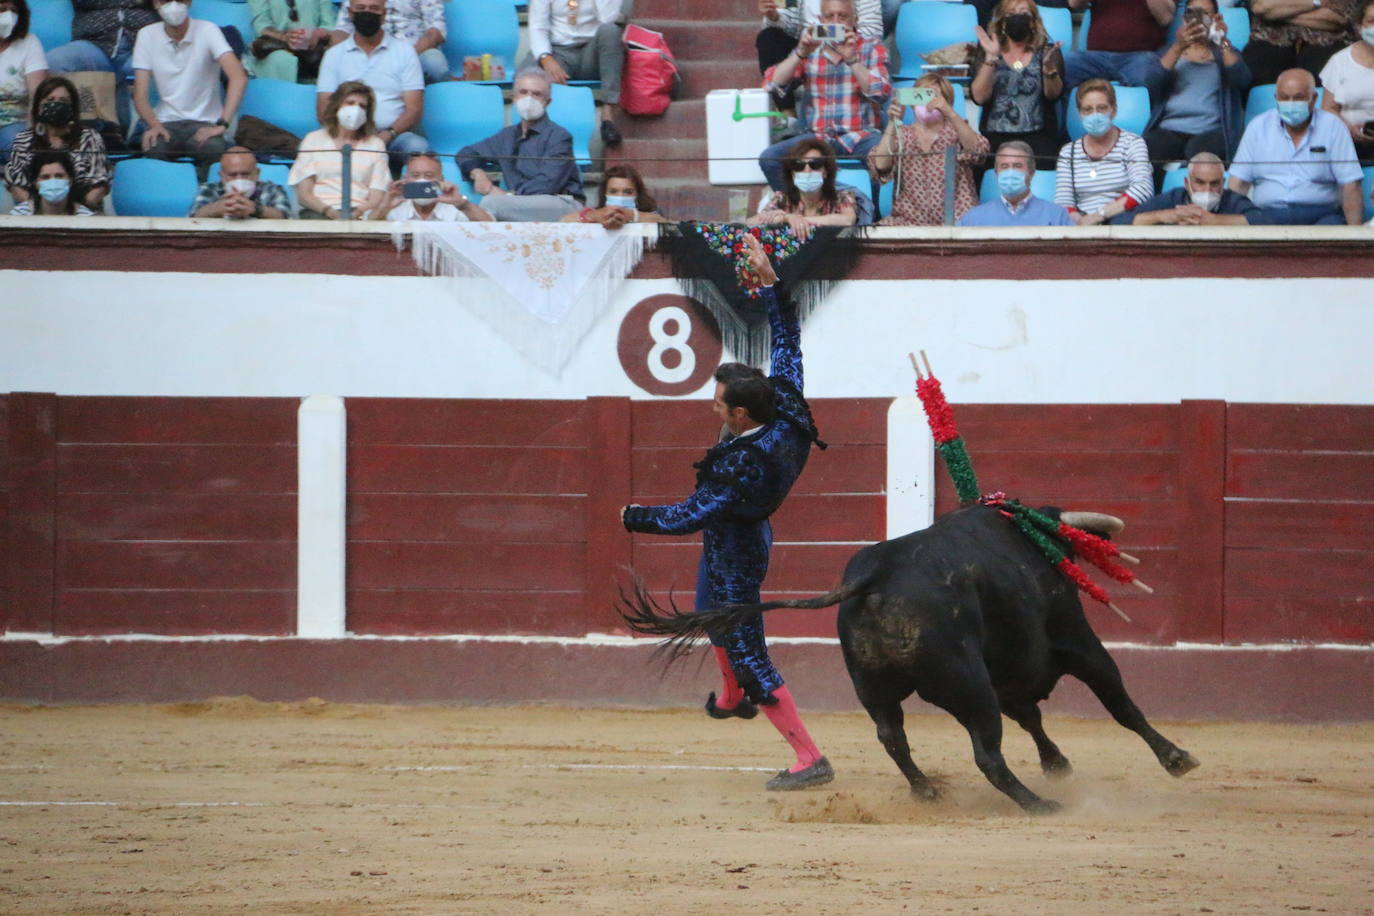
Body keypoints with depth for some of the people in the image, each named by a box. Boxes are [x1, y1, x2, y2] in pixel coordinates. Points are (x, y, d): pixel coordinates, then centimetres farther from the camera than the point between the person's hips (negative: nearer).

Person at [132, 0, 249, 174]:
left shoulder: (207, 31, -6)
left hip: (205, 123, -1)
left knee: (215, 148, -35)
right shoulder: (147, 35, 2)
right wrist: (154, 125, -23)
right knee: (153, 147, -33)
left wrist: (222, 125, -29)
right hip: (166, 122, 1)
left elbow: (239, 77, -18)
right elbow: (140, 95, -1)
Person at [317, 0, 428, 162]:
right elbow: (323, 111, 6)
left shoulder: (404, 51, 11)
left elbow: (414, 109, 3)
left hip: (394, 135, 0)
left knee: (417, 147, -35)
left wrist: (389, 133, -17)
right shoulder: (334, 55, 14)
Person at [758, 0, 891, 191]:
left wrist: (852, 58, -17)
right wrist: (801, 54, -11)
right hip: (818, 137, 3)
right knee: (769, 159, -21)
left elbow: (880, 94, -8)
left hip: (860, 137, -3)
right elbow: (772, 85, 1)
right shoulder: (810, 50, 13)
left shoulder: (872, 48, 7)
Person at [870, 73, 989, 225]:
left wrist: (950, 113, -26)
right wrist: (892, 123, -14)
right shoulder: (901, 135, 12)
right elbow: (881, 166, -6)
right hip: (908, 222, 2)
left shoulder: (955, 132, 9)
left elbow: (977, 150, -14)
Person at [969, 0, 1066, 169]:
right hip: (996, 139, 0)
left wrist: (1049, 67, -25)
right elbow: (979, 97, -5)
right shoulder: (986, 52, 9)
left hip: (1038, 139, 0)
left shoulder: (1047, 52, 9)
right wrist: (990, 58, -17)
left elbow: (1053, 94, -5)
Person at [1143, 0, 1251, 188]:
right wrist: (1178, 48, -8)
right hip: (1170, 129, 1)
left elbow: (1242, 80, -1)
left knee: (1199, 150, -38)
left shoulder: (1226, 53, 22)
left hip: (1212, 130, -1)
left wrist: (1223, 42, -9)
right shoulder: (1169, 51, 24)